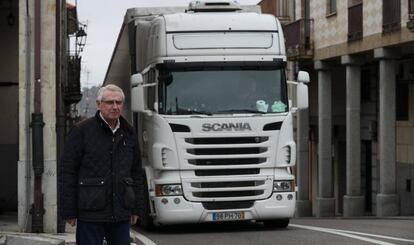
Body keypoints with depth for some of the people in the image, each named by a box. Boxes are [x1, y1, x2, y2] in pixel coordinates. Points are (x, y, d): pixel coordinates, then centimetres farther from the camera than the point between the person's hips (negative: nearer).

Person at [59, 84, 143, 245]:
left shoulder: (129, 134, 11)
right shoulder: (82, 131, -5)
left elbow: (136, 173, 17)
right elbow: (67, 173, -7)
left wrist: (136, 208, 12)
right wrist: (68, 212, -10)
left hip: (121, 214, 5)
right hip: (90, 214, -5)